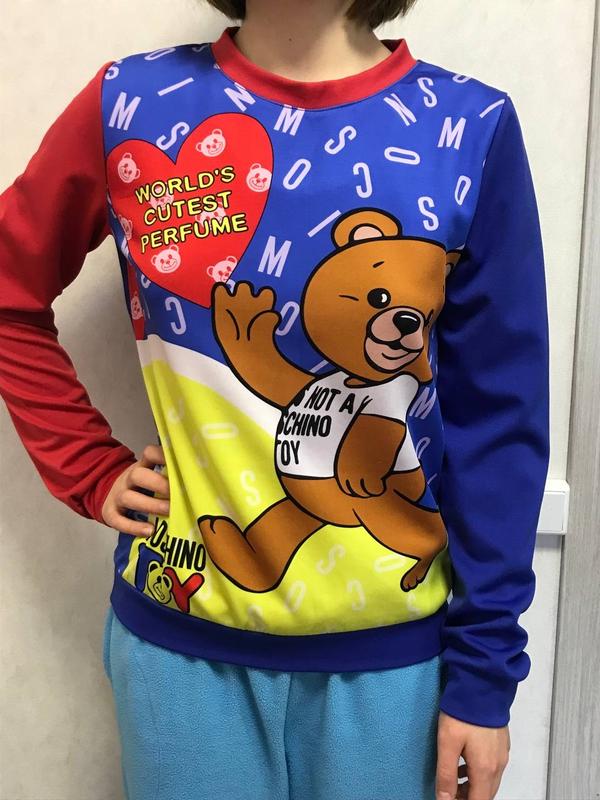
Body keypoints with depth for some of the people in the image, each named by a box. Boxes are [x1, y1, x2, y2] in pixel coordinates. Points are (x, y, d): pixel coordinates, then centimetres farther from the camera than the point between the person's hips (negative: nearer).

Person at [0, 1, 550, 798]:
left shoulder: (471, 129, -9)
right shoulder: (132, 104, -6)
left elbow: (498, 423, -7)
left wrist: (484, 671, -5)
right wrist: (89, 470, -1)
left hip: (390, 645, 0)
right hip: (181, 636, 1)